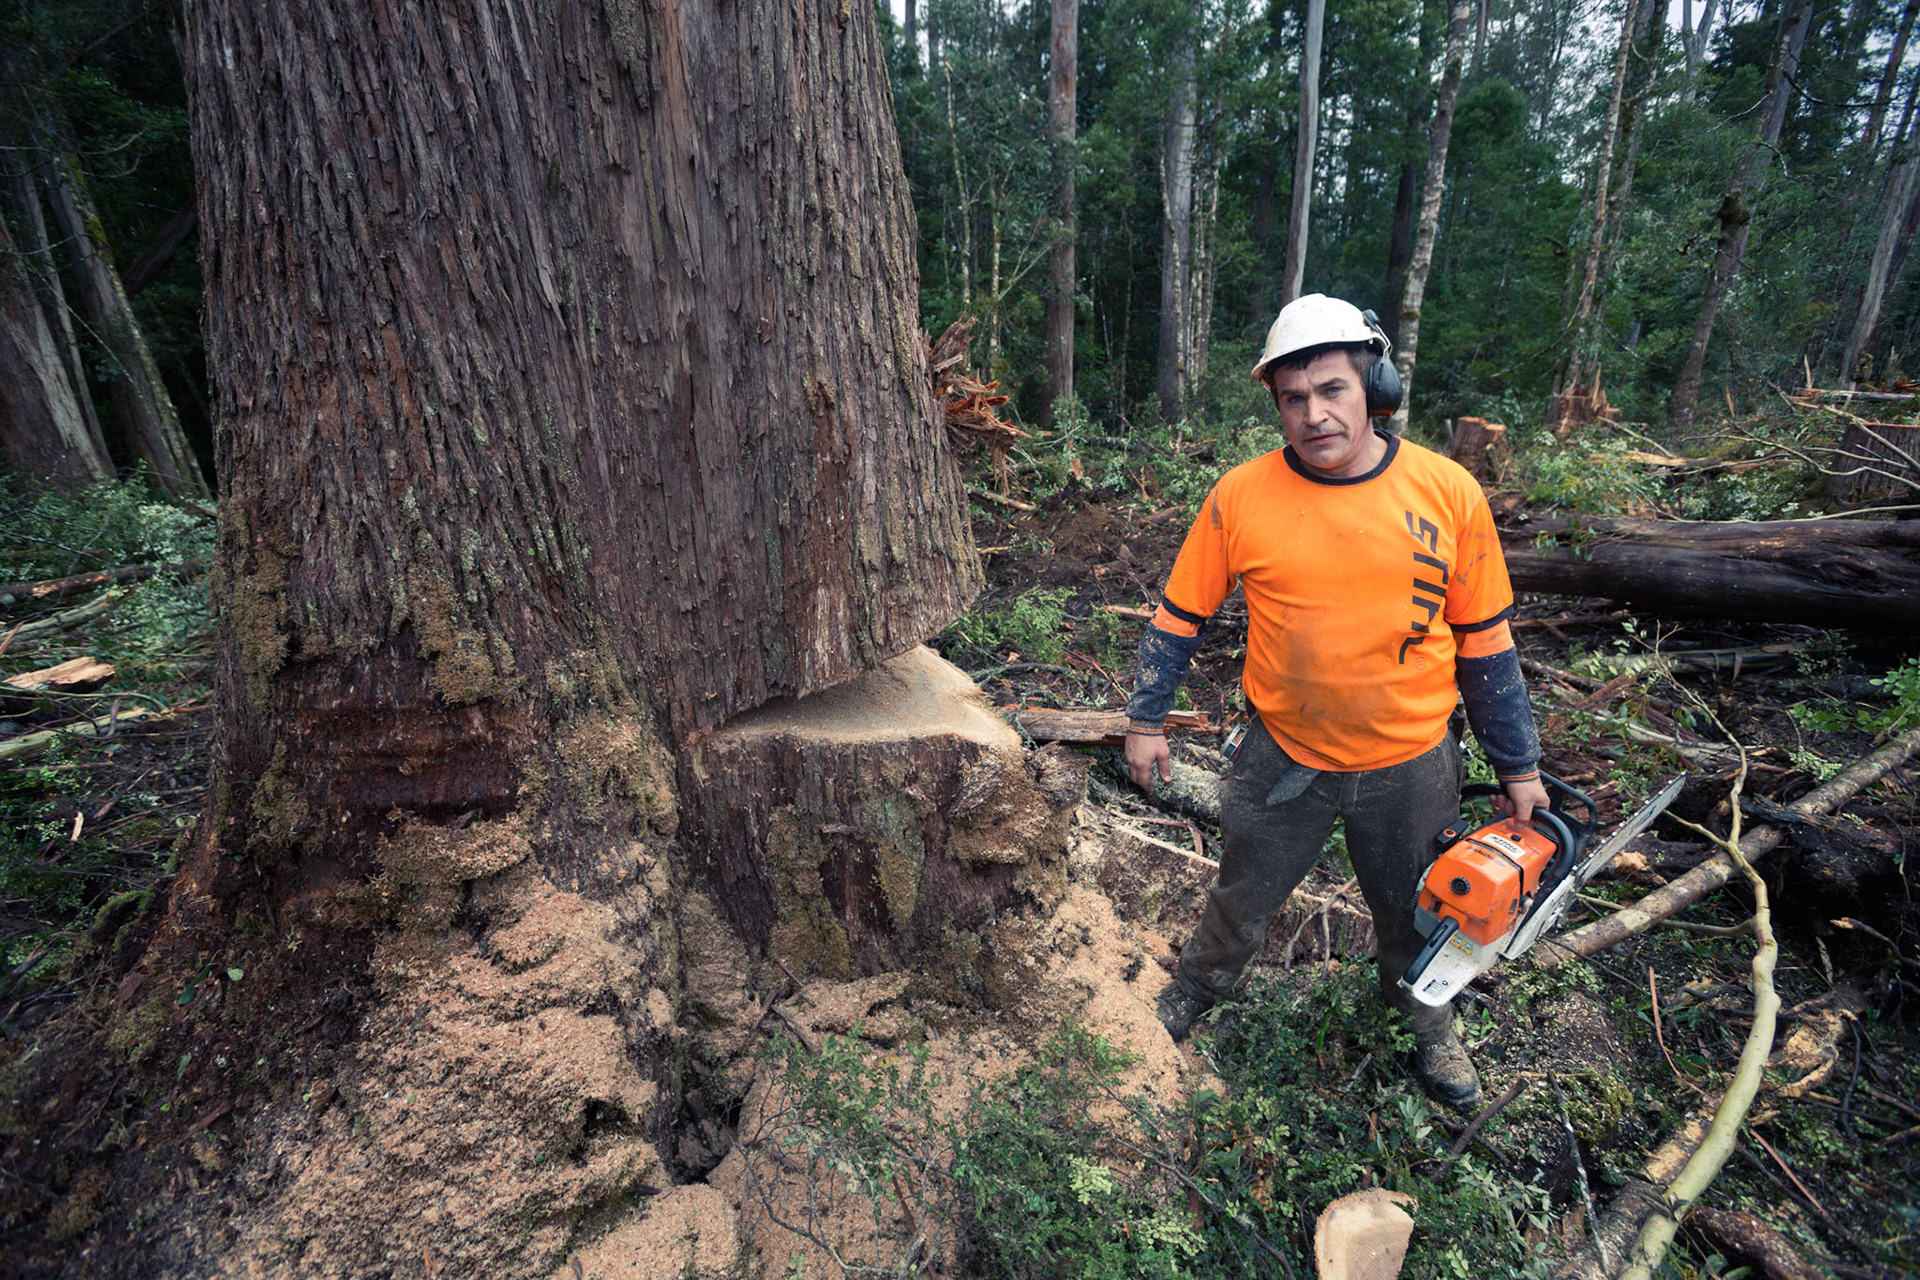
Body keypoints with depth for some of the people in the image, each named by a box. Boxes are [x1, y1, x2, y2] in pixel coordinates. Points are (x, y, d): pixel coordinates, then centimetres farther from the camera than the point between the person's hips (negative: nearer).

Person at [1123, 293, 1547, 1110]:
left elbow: (1484, 641, -1)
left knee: (1415, 916, 24)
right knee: (1242, 898, 20)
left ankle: (1430, 1028, 54)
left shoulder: (1449, 491, -11)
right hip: (1284, 758, -1)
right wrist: (1146, 720, 1)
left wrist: (1518, 767, 4)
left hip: (1410, 764, 1)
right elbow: (1179, 615, -2)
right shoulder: (1241, 496, -13)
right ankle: (1191, 996, 49)